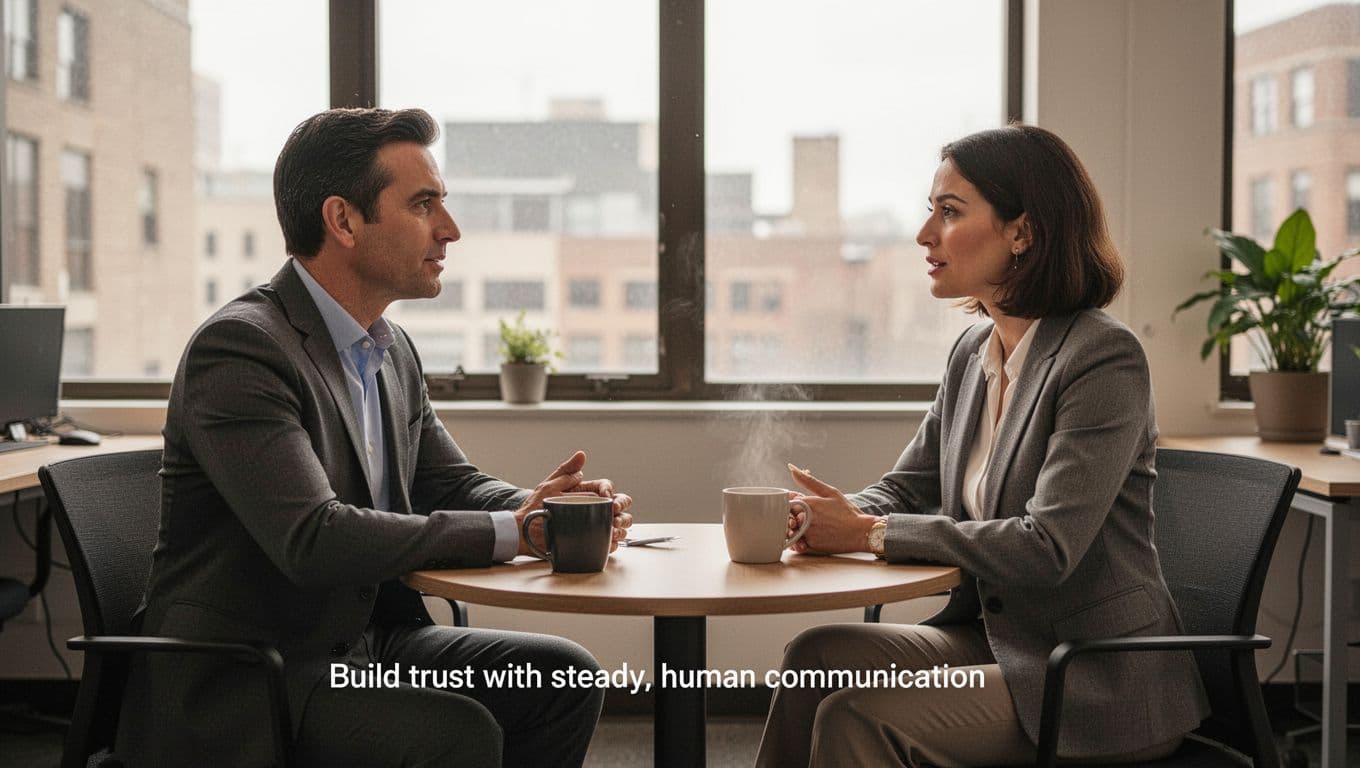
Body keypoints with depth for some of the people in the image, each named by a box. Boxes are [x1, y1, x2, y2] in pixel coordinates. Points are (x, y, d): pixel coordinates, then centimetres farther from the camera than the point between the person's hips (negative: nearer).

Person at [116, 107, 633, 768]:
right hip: (245, 682, -8)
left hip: (366, 639, 8)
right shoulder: (238, 347, -19)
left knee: (563, 676, -5)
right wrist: (511, 530, -24)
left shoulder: (392, 350, 10)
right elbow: (314, 539, -29)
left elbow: (451, 484, 13)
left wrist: (548, 507, -10)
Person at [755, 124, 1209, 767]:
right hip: (995, 636, 7)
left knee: (856, 716, -22)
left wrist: (872, 533, -22)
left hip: (1099, 683, -7)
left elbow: (1047, 549, -25)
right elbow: (907, 486, 12)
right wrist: (838, 513, -12)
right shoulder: (973, 352, 7)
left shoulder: (1104, 358, -18)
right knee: (816, 655, -12)